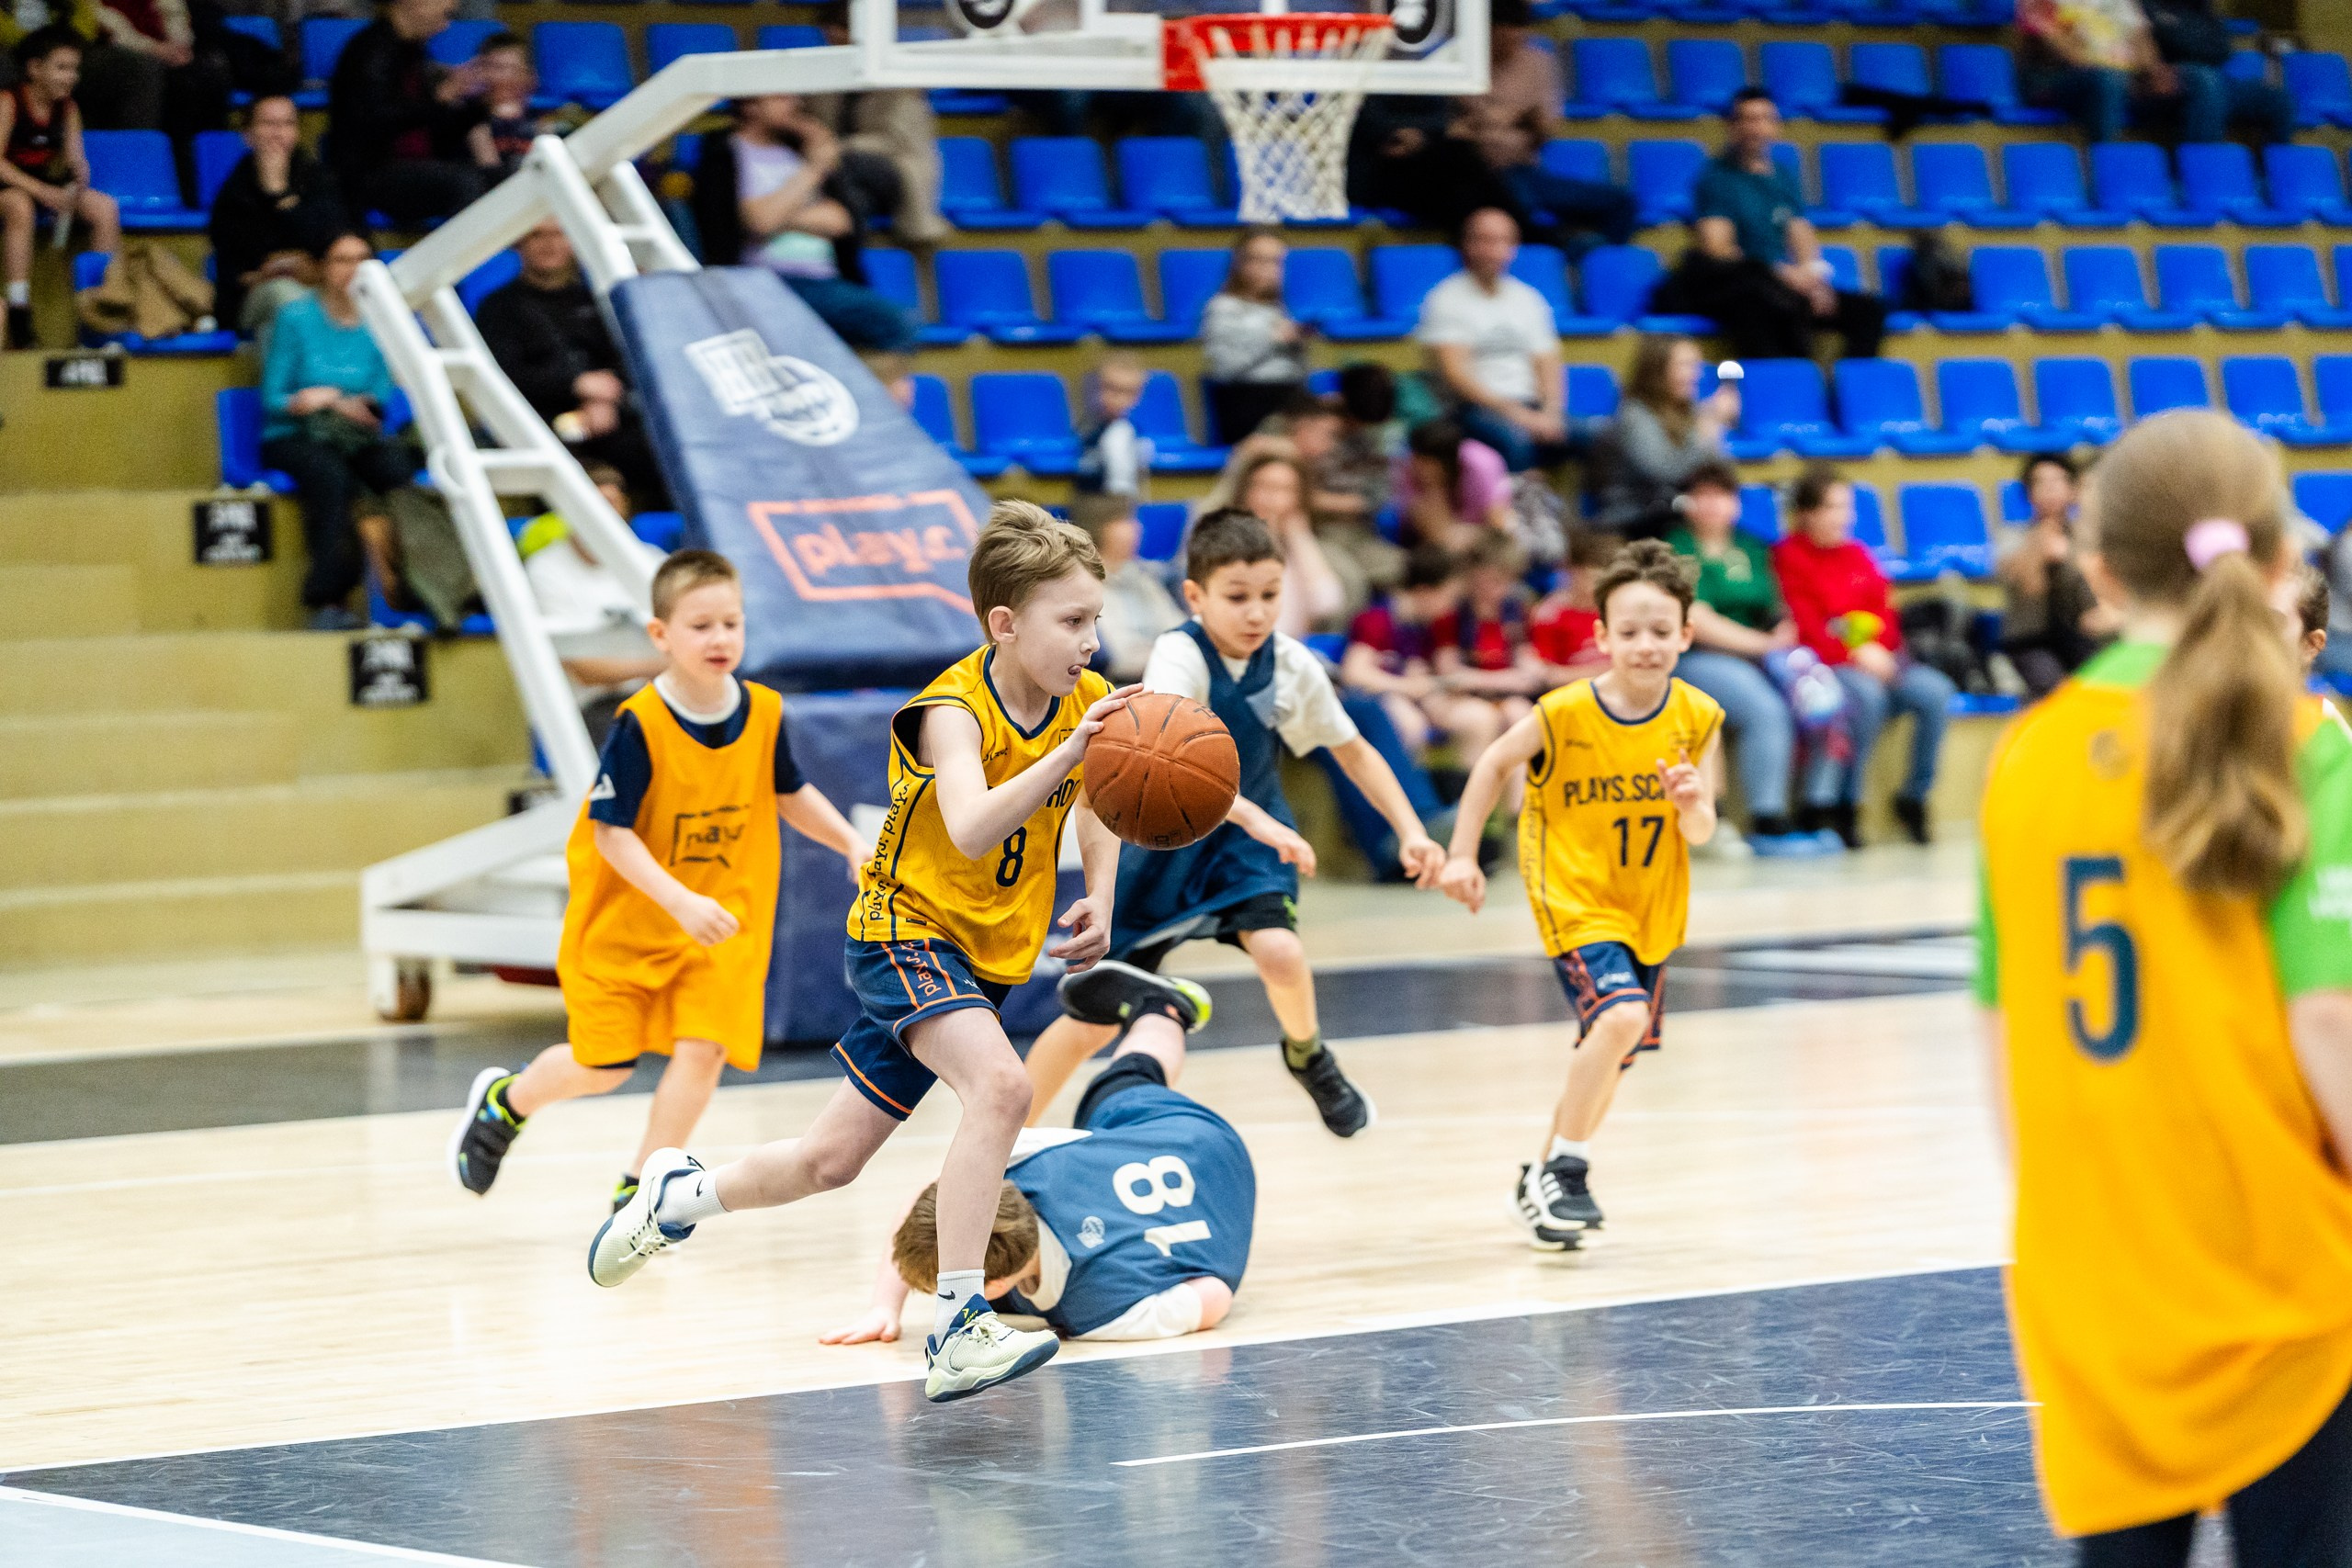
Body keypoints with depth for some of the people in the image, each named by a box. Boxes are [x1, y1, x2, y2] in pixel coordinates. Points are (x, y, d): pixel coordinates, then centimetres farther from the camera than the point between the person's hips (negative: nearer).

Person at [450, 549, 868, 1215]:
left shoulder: (763, 714, -7)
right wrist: (680, 901, -31)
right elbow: (610, 832, -22)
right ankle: (504, 1101, 36)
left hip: (721, 922, 3)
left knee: (703, 1048, -14)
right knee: (604, 1067, 4)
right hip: (624, 921, -3)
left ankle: (639, 1186, 2)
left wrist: (852, 844, 0)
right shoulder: (640, 725, -22)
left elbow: (791, 793, 12)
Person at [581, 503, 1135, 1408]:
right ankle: (957, 1329, -32)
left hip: (986, 959, 7)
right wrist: (1065, 755, -55)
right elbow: (972, 830, -43)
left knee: (829, 1161, 13)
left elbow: (1096, 807, 17)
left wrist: (1098, 900, 0)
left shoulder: (1088, 703, -5)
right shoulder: (954, 709, -23)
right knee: (1000, 1086, -33)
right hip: (907, 932, -7)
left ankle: (683, 1194, 41)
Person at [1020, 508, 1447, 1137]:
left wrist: (1410, 831, -8)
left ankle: (1307, 1055, 8)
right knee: (1095, 1019, 0)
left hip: (1247, 844, 3)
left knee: (1280, 952, -26)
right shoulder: (1180, 657, -28)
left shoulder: (1292, 665, -14)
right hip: (1160, 843, -3)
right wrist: (1254, 817, -58)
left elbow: (1353, 751, 3)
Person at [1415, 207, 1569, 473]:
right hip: (1475, 408, -5)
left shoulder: (1528, 299, 20)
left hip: (1532, 408, 5)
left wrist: (1549, 416, -7)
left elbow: (1548, 370, 16)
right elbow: (1454, 375, -7)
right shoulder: (1447, 299, 2)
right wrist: (1516, 414, -16)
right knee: (1513, 439, -38)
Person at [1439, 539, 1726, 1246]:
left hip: (1652, 909, 5)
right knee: (1621, 1016, -27)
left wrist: (1692, 804, -30)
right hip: (1576, 897, -5)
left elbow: (1701, 833, -7)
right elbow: (1495, 763, -1)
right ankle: (1565, 1169, -10)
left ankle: (1546, 1180, 38)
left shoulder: (1697, 718, -10)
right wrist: (1462, 855, -3)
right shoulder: (1565, 714, -18)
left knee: (1609, 1052, 16)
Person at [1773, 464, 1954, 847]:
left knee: (1935, 690, -19)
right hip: (1822, 665, -6)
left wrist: (1878, 649, -7)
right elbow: (1803, 628, -10)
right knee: (1868, 694, -36)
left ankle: (1914, 797, -7)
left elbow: (1883, 614, 15)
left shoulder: (1858, 555, 19)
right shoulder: (1789, 557, -1)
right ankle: (1844, 806, -25)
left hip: (1873, 661, 6)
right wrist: (1852, 654, -19)